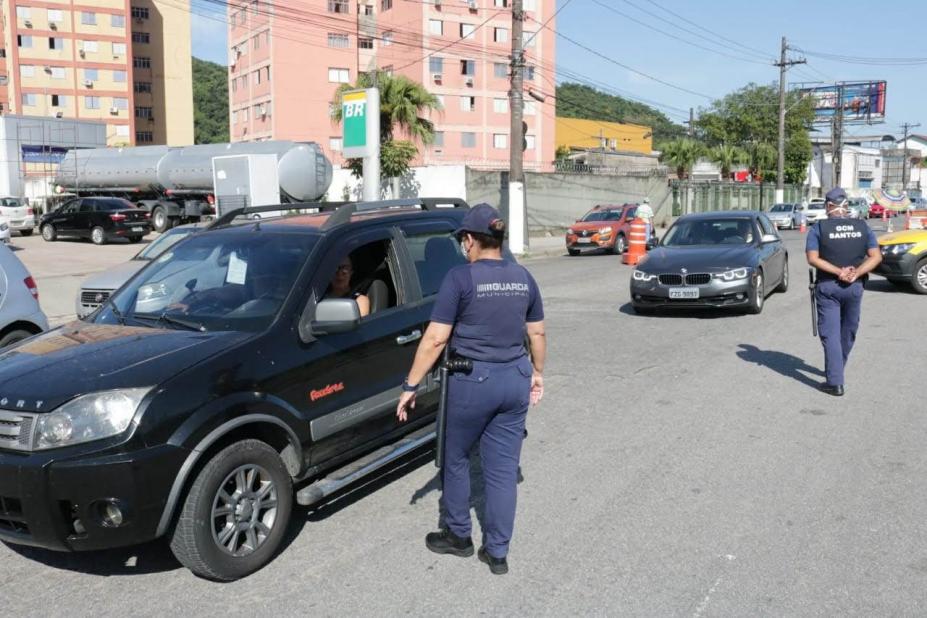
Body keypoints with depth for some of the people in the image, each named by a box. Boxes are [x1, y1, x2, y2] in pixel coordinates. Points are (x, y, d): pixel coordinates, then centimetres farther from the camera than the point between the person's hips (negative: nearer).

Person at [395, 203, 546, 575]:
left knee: (456, 458, 17)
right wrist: (537, 372, 28)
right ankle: (497, 552, 18)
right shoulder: (523, 278, 5)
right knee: (503, 468, 11)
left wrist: (411, 385, -8)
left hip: (473, 381, -5)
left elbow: (435, 339, -14)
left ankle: (458, 536, 30)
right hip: (516, 380, 5)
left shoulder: (460, 278, -12)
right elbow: (537, 334, 13)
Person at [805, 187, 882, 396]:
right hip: (854, 287, 3)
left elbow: (813, 258, -15)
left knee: (830, 333, -1)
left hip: (828, 287, -3)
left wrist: (839, 272, -15)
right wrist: (855, 274, -10)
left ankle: (835, 382, -5)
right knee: (848, 331, 20)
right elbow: (876, 256, -3)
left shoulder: (819, 228, -6)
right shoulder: (862, 227, 2)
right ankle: (836, 370, 35)